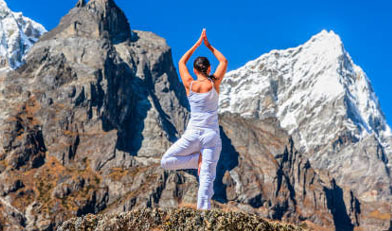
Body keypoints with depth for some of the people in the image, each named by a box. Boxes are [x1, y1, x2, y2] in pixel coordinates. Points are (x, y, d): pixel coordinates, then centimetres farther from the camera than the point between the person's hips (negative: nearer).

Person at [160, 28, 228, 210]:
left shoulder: (189, 85, 3)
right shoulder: (214, 83, 0)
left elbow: (181, 62, 22)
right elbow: (224, 61, 21)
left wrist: (198, 43, 26)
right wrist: (209, 46, 29)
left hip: (192, 135, -1)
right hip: (212, 135, 1)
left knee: (165, 162, 12)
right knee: (207, 178, -3)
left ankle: (198, 159, -4)